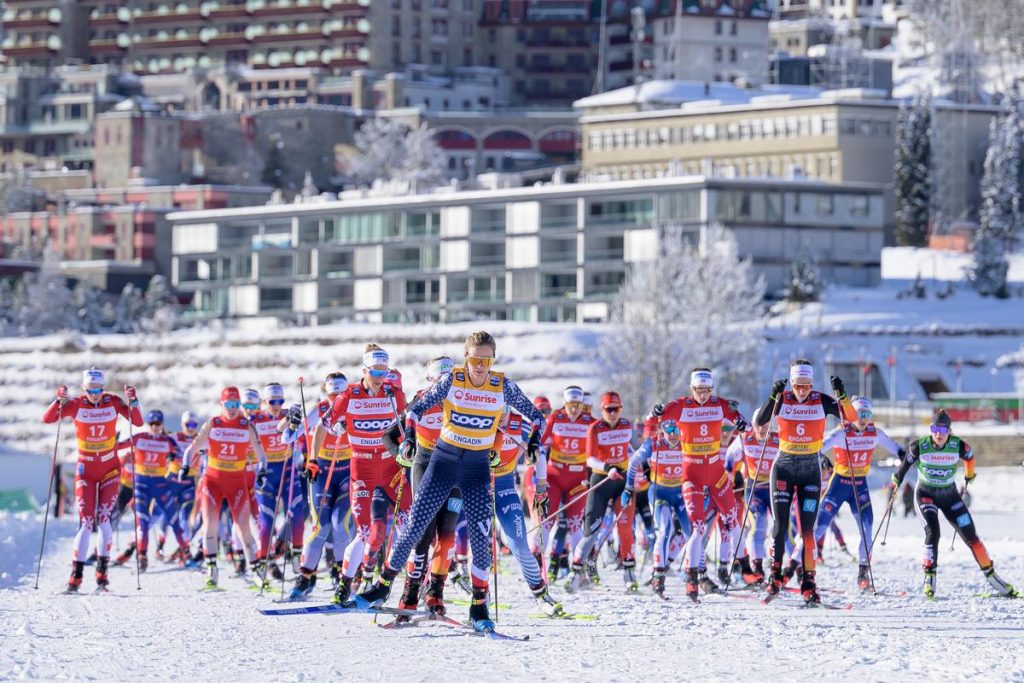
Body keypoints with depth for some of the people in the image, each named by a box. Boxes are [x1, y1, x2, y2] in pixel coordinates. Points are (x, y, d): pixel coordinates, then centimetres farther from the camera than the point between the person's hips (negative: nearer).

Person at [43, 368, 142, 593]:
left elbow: (138, 422, -12)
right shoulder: (76, 405, -10)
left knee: (103, 518, -11)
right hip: (86, 469, -1)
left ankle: (102, 570, 1)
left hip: (110, 468, 1)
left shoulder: (113, 402, -6)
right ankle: (76, 575, -7)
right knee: (86, 521, -10)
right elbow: (47, 419, -19)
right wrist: (60, 400, -34)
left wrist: (132, 403, -28)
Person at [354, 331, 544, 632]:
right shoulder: (451, 381, -9)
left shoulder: (503, 386, -8)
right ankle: (384, 584, 16)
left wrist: (534, 439, -19)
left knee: (480, 537, -8)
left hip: (478, 467, 0)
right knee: (415, 527, 0)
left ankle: (479, 605, 4)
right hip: (444, 460, 0)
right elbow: (417, 408, -3)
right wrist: (409, 435, -21)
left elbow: (535, 416, 1)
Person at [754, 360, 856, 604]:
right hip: (784, 467, 0)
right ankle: (775, 577, 3)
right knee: (780, 525, -6)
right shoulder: (782, 399, -4)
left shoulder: (821, 401, -3)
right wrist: (773, 397, -31)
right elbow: (759, 421, -18)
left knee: (807, 529, -3)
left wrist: (841, 395, -27)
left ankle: (809, 583, -2)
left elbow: (851, 417, -12)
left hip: (810, 470, 0)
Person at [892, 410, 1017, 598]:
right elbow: (906, 462, -1)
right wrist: (897, 478, 16)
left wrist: (969, 475, 24)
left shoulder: (959, 446, -18)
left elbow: (969, 457, 5)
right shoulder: (920, 446, -21)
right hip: (925, 495, -2)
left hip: (949, 495, 2)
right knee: (932, 532, -23)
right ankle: (929, 578, -12)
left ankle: (991, 577, 11)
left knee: (970, 536, 0)